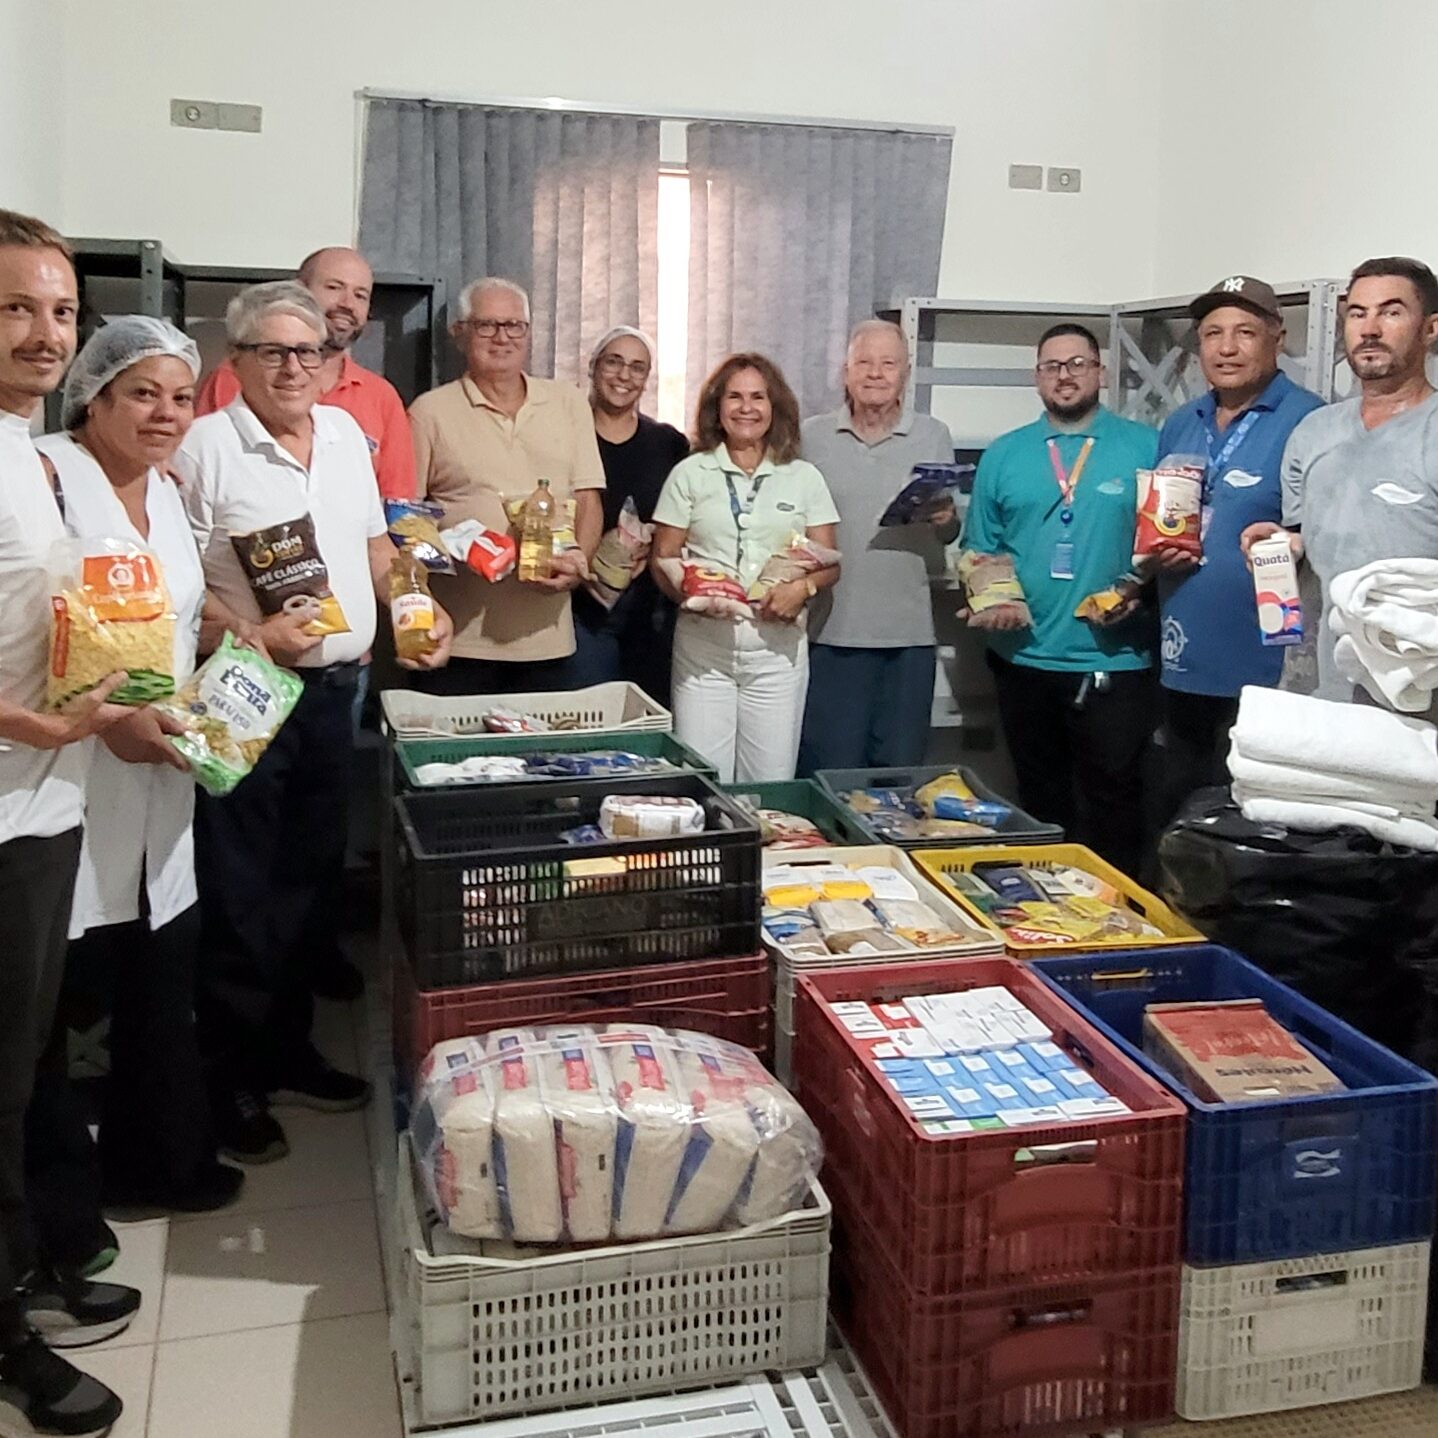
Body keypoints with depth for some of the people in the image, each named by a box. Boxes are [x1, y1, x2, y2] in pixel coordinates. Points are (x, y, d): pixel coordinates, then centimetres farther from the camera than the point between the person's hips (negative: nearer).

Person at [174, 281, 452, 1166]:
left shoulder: (346, 434, 10)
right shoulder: (207, 447, -10)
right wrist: (251, 637, -24)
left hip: (334, 689, 7)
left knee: (314, 881, 15)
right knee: (242, 898, 1)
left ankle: (288, 1051, 31)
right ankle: (233, 1084, 16)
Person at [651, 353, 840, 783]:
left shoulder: (804, 477, 11)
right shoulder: (690, 474, 9)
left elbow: (829, 564, 9)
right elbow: (663, 558, 6)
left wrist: (803, 587, -13)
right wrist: (691, 593, -15)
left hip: (777, 648, 1)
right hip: (703, 647, -1)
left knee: (772, 786, 3)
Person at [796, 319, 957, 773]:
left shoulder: (934, 436, 9)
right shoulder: (812, 436, 6)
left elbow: (950, 532, 10)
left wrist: (944, 518, -12)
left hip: (909, 632, 1)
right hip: (831, 631, -1)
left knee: (900, 773, 8)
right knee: (828, 772, 3)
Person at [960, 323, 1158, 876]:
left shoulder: (1143, 447, 2)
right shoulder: (1003, 455, 10)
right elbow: (979, 550, 11)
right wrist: (985, 601, -7)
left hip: (1114, 660, -2)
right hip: (1025, 659, 3)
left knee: (1112, 808, 0)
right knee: (1042, 805, 14)